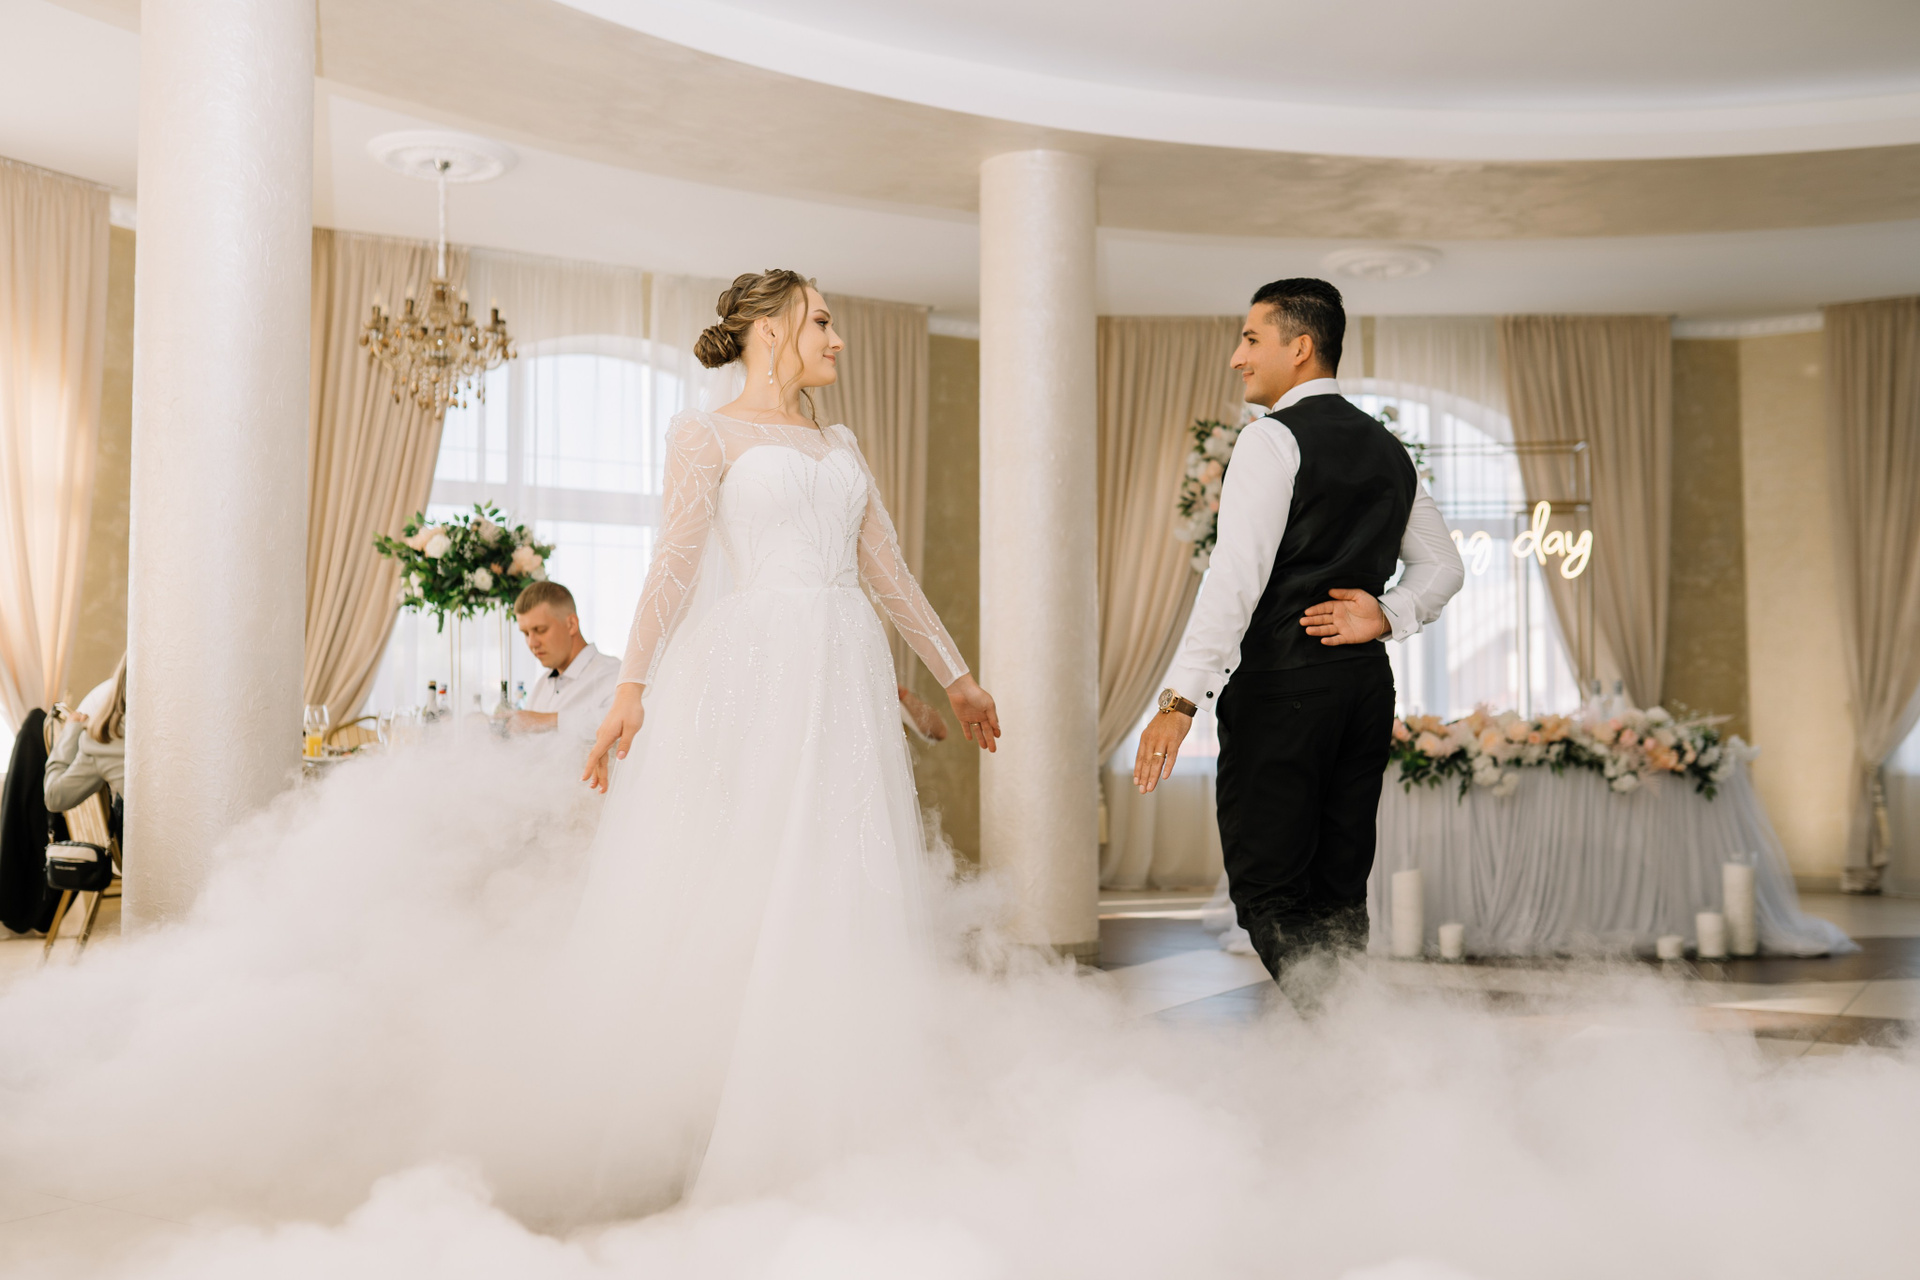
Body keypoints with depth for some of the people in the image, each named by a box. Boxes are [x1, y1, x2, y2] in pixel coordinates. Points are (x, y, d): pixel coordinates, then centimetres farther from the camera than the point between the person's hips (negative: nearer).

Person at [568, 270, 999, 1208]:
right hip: (745, 674, -5)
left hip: (844, 676, 6)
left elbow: (887, 571, 19)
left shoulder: (840, 446, 19)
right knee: (722, 902, -3)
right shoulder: (707, 432, 3)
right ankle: (679, 1136, 8)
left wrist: (955, 676, 19)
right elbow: (675, 562, -6)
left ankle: (817, 1133, 14)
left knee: (839, 902, 5)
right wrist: (632, 684, -14)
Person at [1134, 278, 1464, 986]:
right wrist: (1384, 615, 5)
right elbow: (1444, 566, 22)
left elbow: (1236, 578, -20)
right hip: (1365, 683, 8)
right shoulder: (1387, 448, 16)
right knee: (1338, 893, 13)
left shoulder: (1273, 438, -10)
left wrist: (1179, 701, -23)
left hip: (1281, 687, -8)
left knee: (1268, 894, -2)